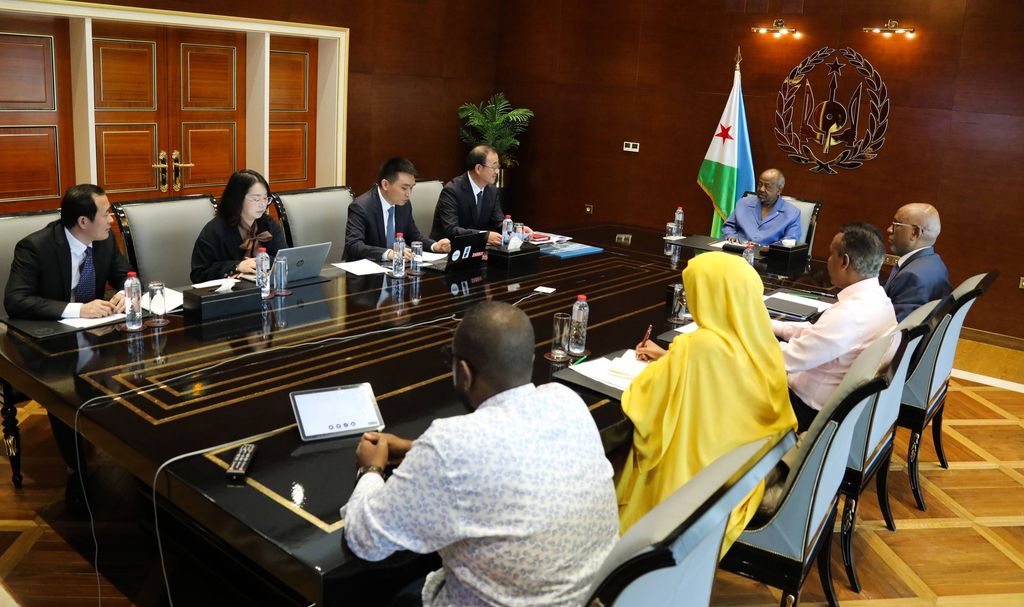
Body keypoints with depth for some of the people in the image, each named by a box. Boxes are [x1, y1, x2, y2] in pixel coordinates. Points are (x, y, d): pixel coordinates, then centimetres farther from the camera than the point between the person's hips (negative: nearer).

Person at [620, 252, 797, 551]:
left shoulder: (697, 345, -28)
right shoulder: (761, 344, -6)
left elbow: (638, 402, -17)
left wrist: (660, 366, 3)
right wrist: (668, 358, 20)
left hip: (694, 479, -7)